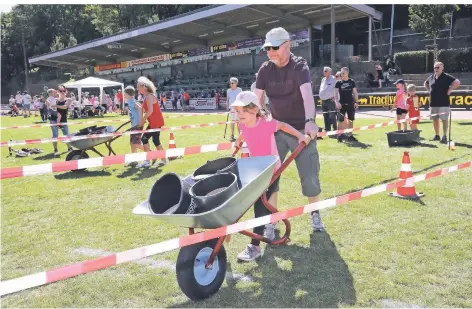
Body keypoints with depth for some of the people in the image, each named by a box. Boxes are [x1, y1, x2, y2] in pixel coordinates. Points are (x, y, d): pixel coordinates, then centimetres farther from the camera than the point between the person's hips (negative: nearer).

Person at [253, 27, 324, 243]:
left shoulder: (299, 66, -16)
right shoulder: (265, 69, -1)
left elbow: (307, 94, -33)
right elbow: (257, 98, -4)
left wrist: (310, 121, -49)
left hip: (301, 129, -3)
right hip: (277, 129, 4)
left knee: (309, 175, 1)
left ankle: (315, 213, 24)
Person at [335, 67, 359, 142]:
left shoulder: (352, 82, 5)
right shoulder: (338, 83, 1)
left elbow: (355, 93, 9)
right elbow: (336, 93, -1)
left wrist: (356, 102, 1)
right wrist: (337, 102, -14)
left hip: (350, 103, 2)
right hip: (342, 104, -2)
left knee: (351, 120, 7)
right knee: (341, 120, -5)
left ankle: (350, 135, 16)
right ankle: (340, 135, 0)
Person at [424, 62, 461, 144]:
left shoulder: (446, 77, -8)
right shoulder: (431, 77, 10)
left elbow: (457, 82, -19)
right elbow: (425, 83, 31)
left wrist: (449, 90, -16)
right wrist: (429, 90, 16)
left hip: (443, 103, -6)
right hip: (433, 103, 6)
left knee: (444, 120, -3)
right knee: (435, 119, 12)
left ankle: (444, 137, 0)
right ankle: (437, 135, 24)